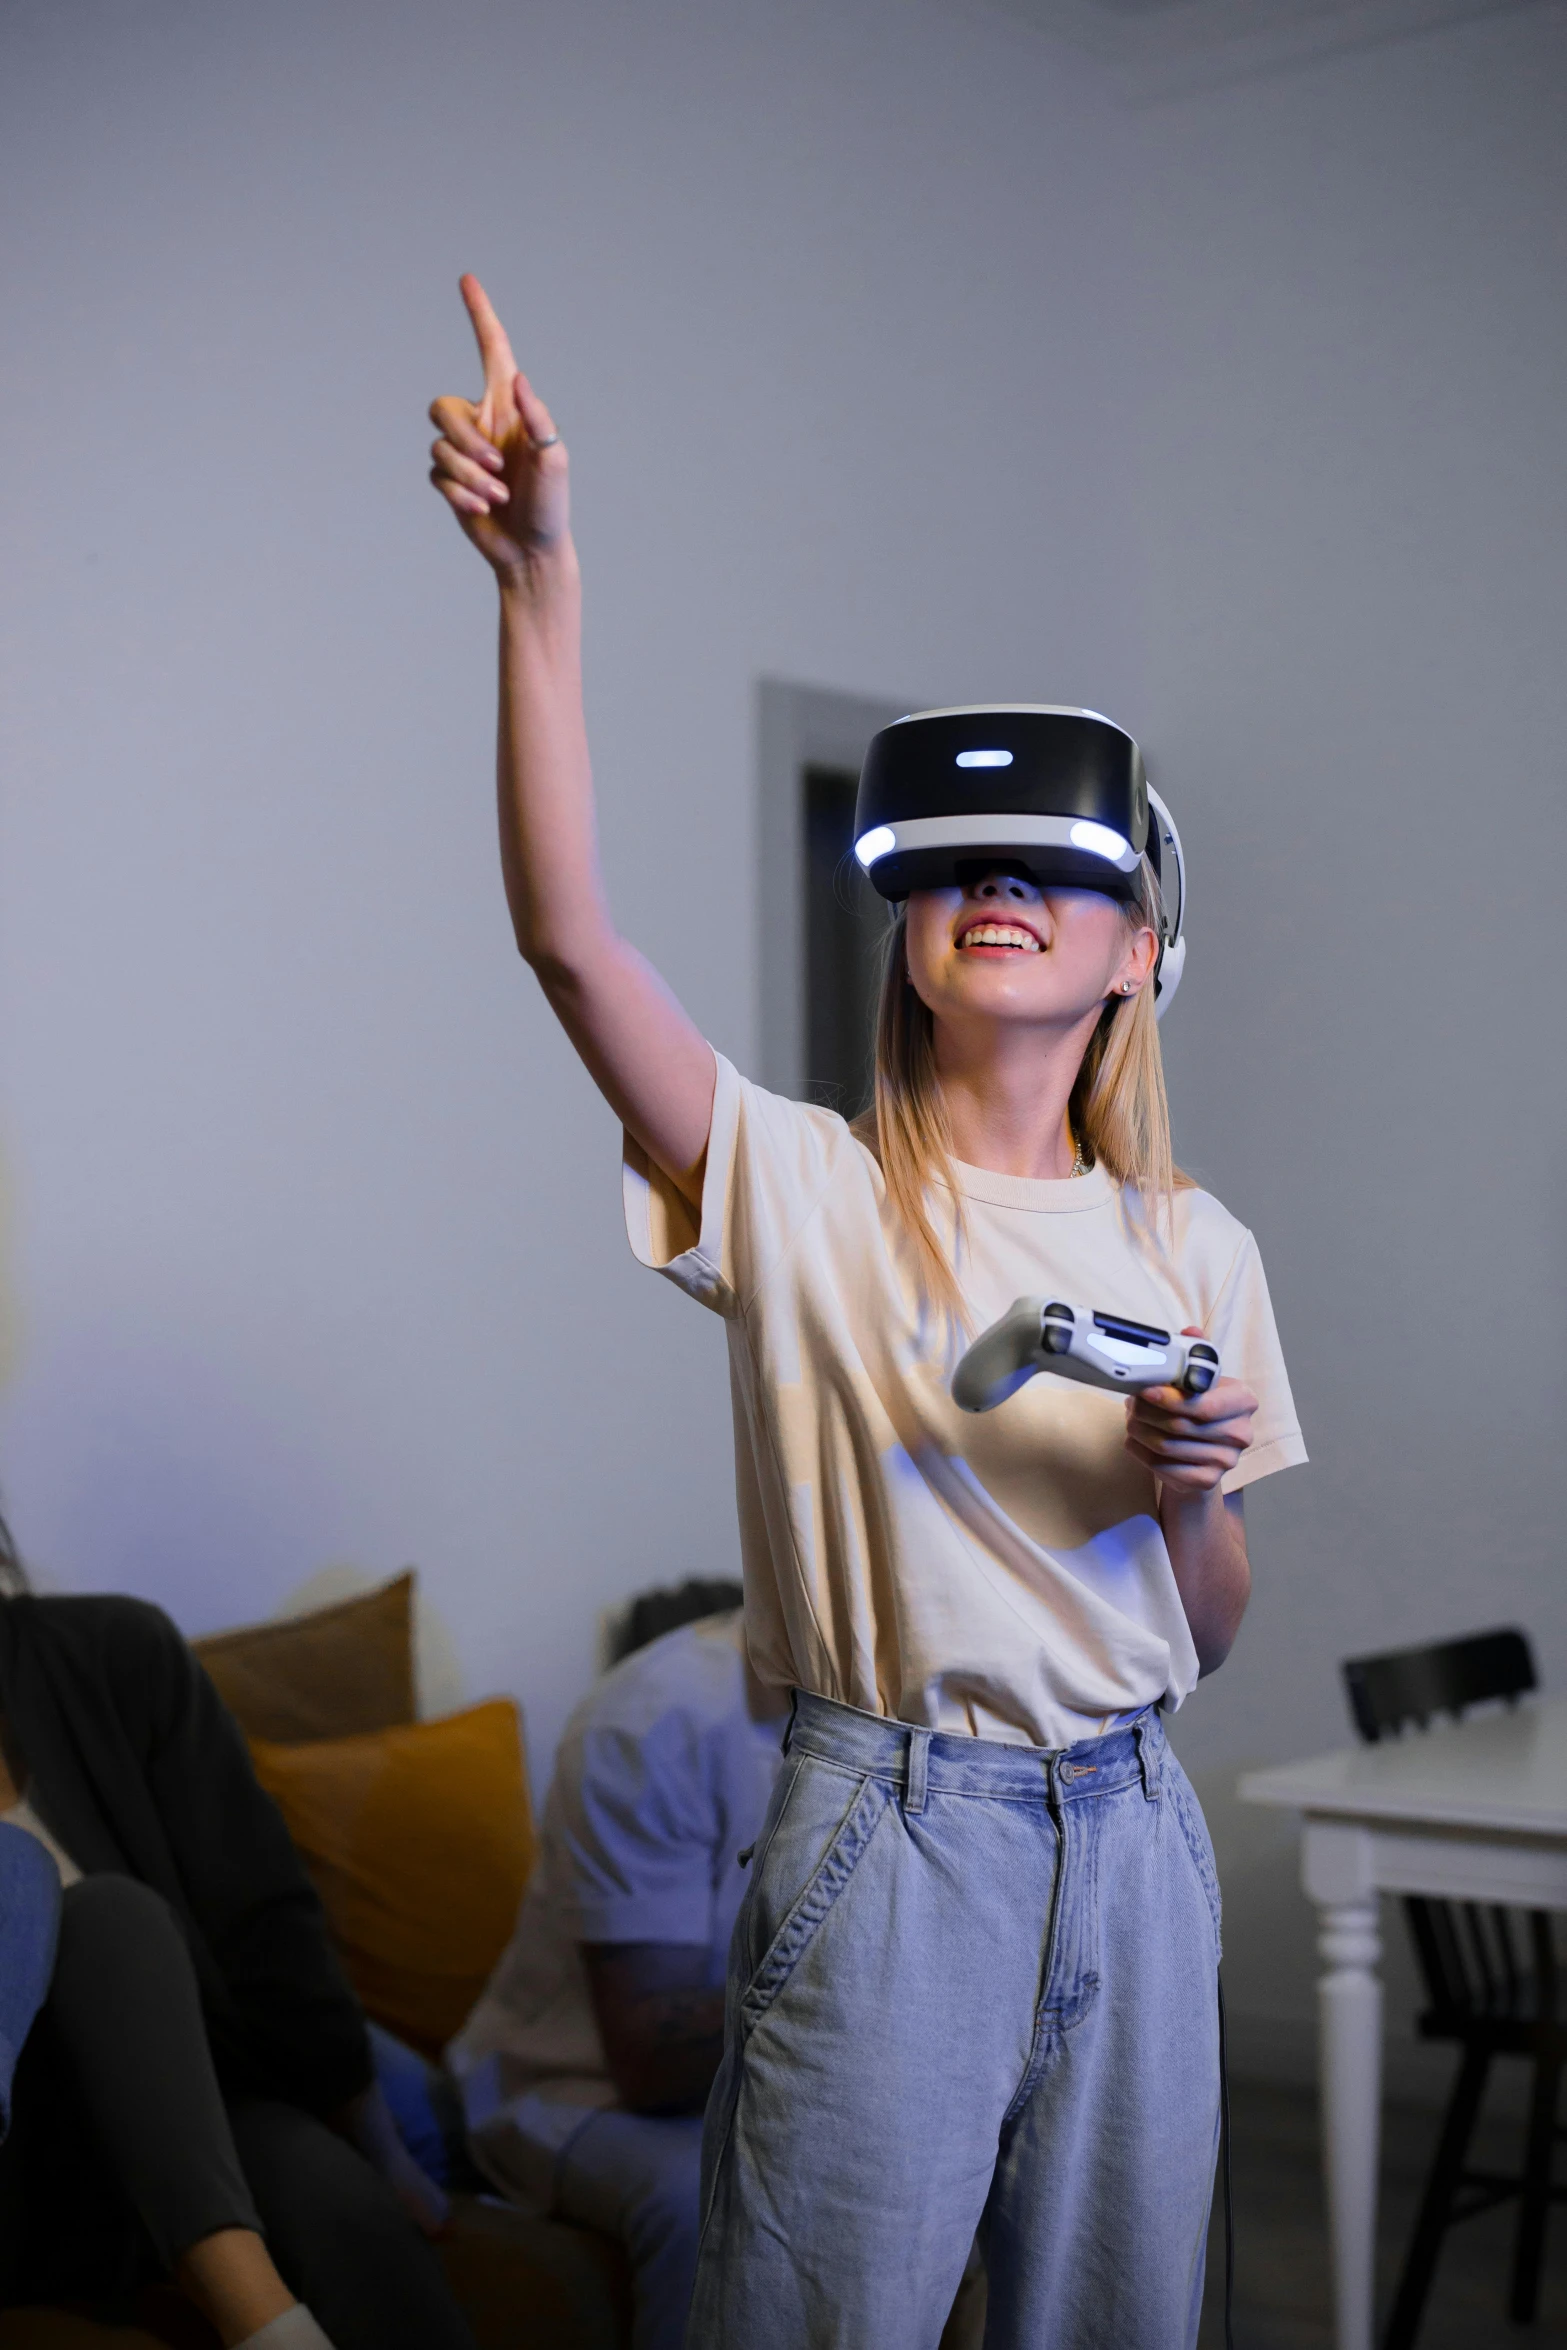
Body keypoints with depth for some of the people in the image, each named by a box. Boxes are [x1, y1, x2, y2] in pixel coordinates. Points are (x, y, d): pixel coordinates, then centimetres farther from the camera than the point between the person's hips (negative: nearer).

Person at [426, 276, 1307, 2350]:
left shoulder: (1193, 1250, 6)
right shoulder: (804, 1189, -6)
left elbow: (1207, 1639, 11)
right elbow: (566, 929, -23)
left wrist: (1190, 1493, -11)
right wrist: (543, 578, -28)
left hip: (1128, 1841, 4)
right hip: (883, 1836, -4)